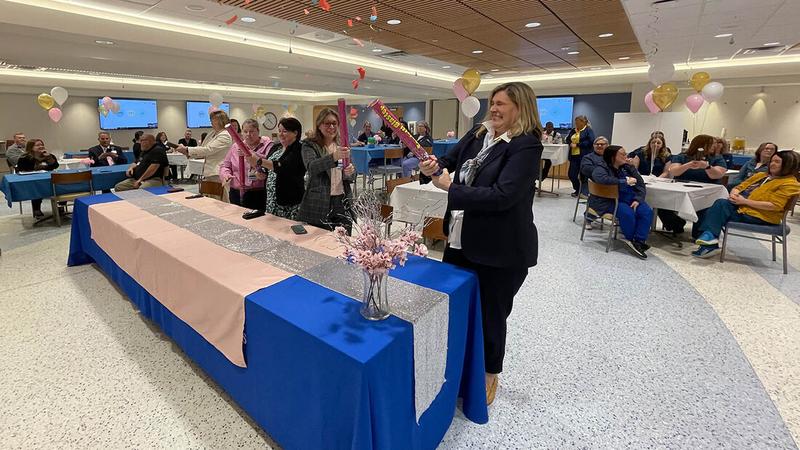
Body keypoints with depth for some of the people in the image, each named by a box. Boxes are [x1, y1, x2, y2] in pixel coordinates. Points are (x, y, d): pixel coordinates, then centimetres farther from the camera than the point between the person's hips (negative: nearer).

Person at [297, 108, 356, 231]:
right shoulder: (309, 145, -1)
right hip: (319, 205, -4)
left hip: (342, 202, 4)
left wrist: (350, 173, -9)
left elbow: (350, 179, 15)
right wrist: (334, 156, -37)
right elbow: (311, 167, -22)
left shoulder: (342, 145, 13)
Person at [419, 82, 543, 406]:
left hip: (500, 250, -7)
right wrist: (431, 168, -16)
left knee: (491, 315, 12)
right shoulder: (478, 134, 4)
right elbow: (448, 160, 7)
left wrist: (450, 188, -20)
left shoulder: (526, 146, -16)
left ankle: (490, 374, 40)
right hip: (460, 240, 7)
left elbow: (501, 196, -26)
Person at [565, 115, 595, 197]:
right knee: (571, 174, 5)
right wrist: (570, 143, -2)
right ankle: (578, 190, 27)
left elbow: (590, 141, -14)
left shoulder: (588, 130, -3)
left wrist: (577, 145, -16)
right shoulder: (573, 130, 15)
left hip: (584, 156, -6)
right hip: (574, 155, 6)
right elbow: (567, 139, 21)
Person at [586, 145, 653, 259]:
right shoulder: (601, 168, -4)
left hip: (629, 199, 6)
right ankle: (632, 240, -9)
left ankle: (639, 241, -19)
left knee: (647, 211, -20)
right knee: (627, 213, -32)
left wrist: (638, 200, -8)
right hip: (610, 201, -6)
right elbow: (602, 179, -29)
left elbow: (641, 185, 11)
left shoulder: (629, 168, 14)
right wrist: (625, 182, -23)